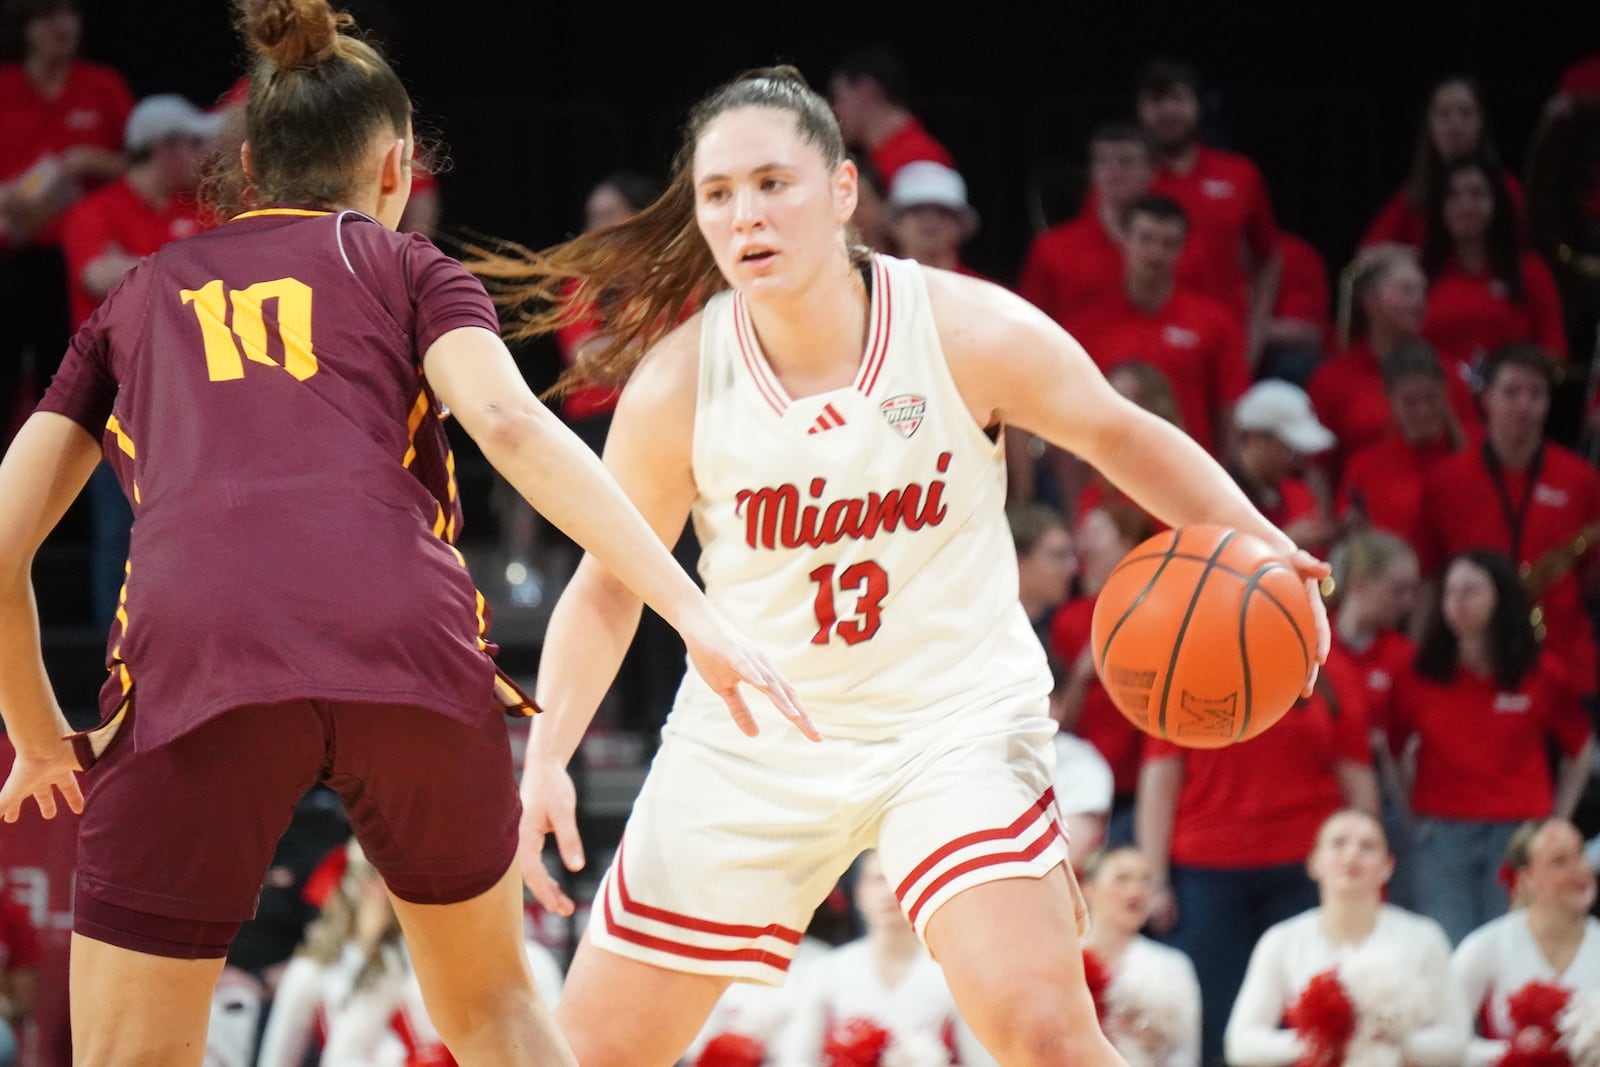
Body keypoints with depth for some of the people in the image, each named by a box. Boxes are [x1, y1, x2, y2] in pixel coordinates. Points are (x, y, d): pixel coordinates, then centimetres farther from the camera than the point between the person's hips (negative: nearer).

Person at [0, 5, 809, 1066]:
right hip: (408, 639, 0)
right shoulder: (408, 269, 23)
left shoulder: (138, 300, 29)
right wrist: (694, 613, -4)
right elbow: (507, 423, 2)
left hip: (192, 655, 0)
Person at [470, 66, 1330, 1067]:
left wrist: (1255, 545, -13)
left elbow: (1123, 437, 2)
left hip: (954, 716, -2)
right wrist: (548, 759, -13)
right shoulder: (676, 383, -12)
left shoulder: (971, 332, -15)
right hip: (754, 738, 2)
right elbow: (606, 585, 0)